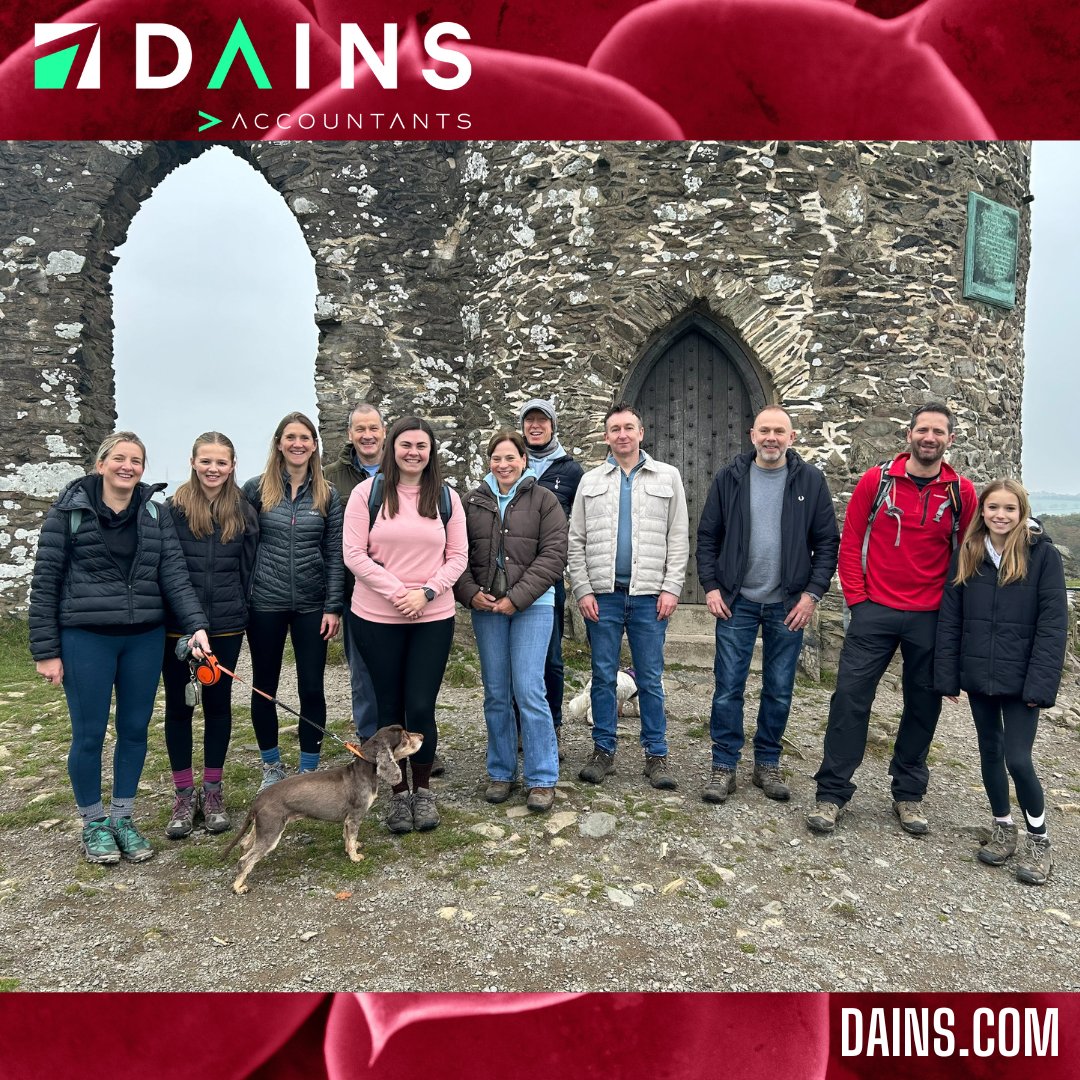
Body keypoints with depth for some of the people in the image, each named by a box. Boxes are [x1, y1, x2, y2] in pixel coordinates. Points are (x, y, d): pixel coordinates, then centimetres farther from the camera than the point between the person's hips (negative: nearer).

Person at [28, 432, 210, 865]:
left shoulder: (157, 514, 4)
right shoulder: (69, 511, -3)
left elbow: (174, 575, -3)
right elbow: (45, 583, -3)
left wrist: (196, 625, -17)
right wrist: (46, 650, -6)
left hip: (145, 639, 3)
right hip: (86, 639, -3)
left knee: (135, 730, 11)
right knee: (89, 733, 7)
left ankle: (123, 818, 29)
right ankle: (93, 823, 27)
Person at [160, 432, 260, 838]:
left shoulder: (244, 512, 3)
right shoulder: (172, 508, -5)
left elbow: (248, 570, 7)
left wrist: (240, 612, 6)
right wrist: (164, 616, -5)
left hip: (226, 627, 2)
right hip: (176, 626, -1)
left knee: (218, 703, 11)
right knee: (178, 706, 8)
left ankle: (213, 792, 25)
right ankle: (184, 795, 22)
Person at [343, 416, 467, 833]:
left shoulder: (446, 497, 5)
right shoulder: (368, 493, -1)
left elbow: (457, 556, 3)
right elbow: (354, 554, -6)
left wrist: (426, 592, -12)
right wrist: (396, 591, -15)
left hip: (433, 618, 1)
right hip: (376, 618, -1)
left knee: (421, 707, 0)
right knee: (390, 706, 9)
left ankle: (423, 790, 22)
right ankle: (398, 792, 26)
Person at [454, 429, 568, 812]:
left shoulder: (543, 500, 0)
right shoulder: (473, 502, 10)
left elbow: (553, 556, -7)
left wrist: (516, 598, -13)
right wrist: (470, 592, -7)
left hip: (532, 606, -3)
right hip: (485, 607, 3)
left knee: (529, 690, -7)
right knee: (495, 693, 9)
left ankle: (542, 778, 7)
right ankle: (500, 772, 23)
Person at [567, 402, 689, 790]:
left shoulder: (667, 477, 7)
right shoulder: (591, 481, 9)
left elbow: (678, 538, 3)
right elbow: (575, 542, 7)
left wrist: (671, 588, -5)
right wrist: (582, 590, -2)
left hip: (649, 595, -1)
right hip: (603, 595, 1)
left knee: (650, 679, 6)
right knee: (603, 676, 8)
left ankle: (656, 755, 17)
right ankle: (603, 751, 19)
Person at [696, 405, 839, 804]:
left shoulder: (810, 481, 1)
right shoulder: (729, 478, 2)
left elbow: (827, 542, 2)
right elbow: (707, 536, 4)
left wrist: (813, 592, -6)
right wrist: (711, 586, -4)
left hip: (788, 605, 1)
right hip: (736, 601, 0)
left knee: (779, 691, 10)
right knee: (728, 688, 2)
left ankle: (767, 764, 26)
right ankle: (723, 766, 15)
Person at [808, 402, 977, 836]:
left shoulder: (962, 493, 3)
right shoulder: (877, 479, -1)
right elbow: (851, 540, 2)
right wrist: (856, 597, -3)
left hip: (931, 619, 2)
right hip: (875, 611, -2)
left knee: (923, 704, 11)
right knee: (851, 697, -4)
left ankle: (908, 794, 29)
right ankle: (831, 794, 7)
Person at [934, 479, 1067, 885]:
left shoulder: (1044, 555, -7)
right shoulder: (966, 556, 2)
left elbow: (1053, 624, -9)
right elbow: (949, 619, 3)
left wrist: (1040, 683, -14)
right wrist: (947, 677, 0)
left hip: (1020, 679, -4)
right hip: (979, 676, 4)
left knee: (1018, 759, -5)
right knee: (990, 753, 14)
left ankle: (1038, 841, 18)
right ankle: (1003, 830, 32)